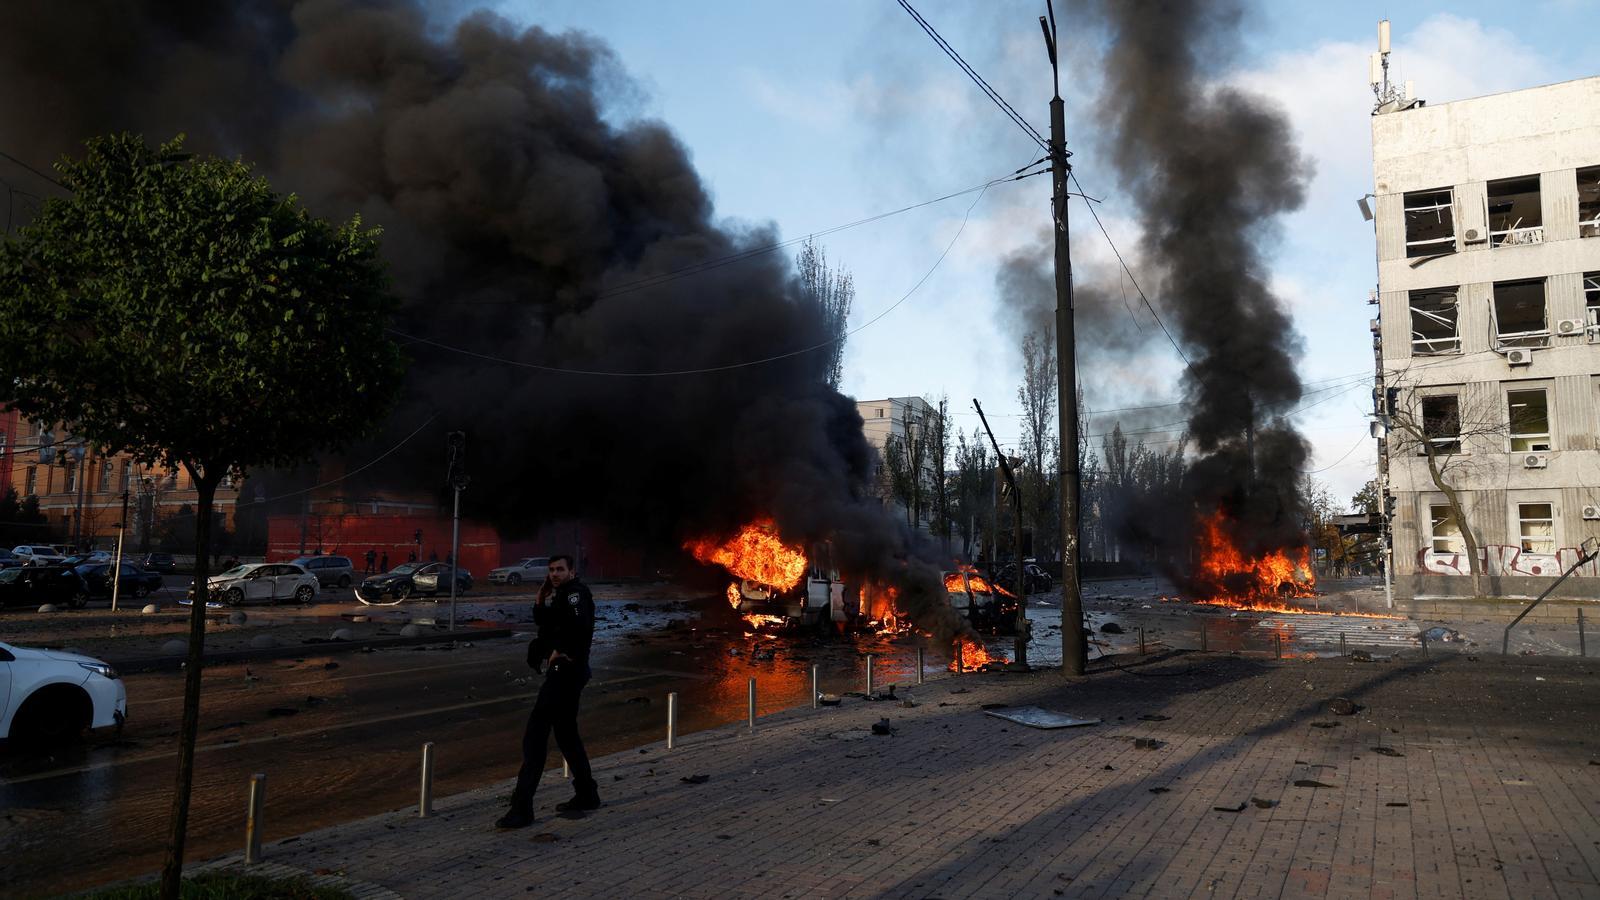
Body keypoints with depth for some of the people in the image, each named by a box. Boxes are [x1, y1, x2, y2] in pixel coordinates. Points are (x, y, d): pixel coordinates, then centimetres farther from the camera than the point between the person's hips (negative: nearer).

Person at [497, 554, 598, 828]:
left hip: (567, 670, -11)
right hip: (564, 672, 11)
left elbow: (580, 625, -30)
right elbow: (541, 619, 24)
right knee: (566, 733, 19)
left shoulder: (575, 591, -13)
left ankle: (522, 808, -12)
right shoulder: (562, 593, 17)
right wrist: (543, 594, 8)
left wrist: (561, 651, -19)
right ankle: (587, 795, 30)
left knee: (535, 734, -12)